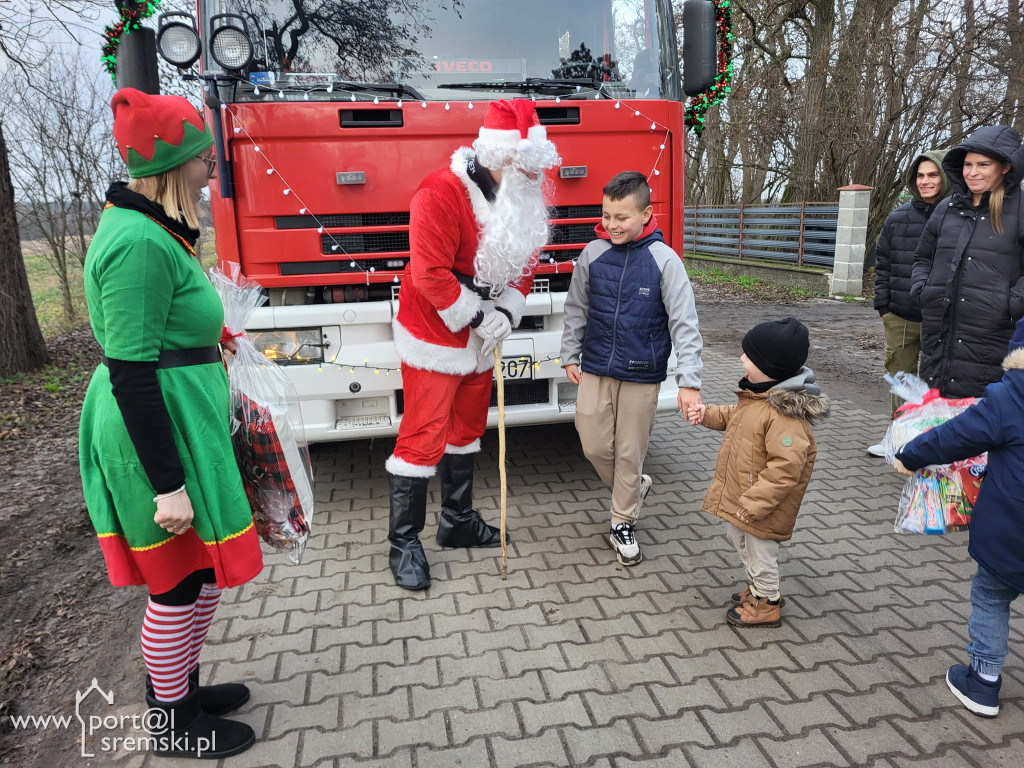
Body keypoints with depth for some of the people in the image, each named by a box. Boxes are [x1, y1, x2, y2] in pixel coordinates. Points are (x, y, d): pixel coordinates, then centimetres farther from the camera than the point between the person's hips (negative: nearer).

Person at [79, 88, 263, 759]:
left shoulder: (151, 228, 11)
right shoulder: (139, 243, -21)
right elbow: (131, 375, -23)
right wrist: (168, 484, -22)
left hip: (184, 420, 10)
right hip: (160, 431, -10)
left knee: (202, 571, 21)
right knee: (178, 584, 6)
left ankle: (184, 687, 40)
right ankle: (176, 725, 28)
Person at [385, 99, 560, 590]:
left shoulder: (523, 197, 2)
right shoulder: (441, 193, -22)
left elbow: (525, 260, 7)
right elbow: (429, 273, -26)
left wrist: (507, 313, -9)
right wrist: (479, 318, -21)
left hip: (481, 340, 8)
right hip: (434, 335, -8)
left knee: (467, 430, 17)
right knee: (423, 437, -4)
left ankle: (457, 522, 34)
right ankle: (403, 542, 11)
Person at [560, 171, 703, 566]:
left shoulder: (664, 260, -11)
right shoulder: (592, 254, -2)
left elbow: (684, 323, -11)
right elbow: (576, 309, 9)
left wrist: (688, 381, -17)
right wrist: (570, 356, 9)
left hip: (641, 375, -3)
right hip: (595, 370, 3)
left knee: (630, 453, 7)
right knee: (594, 446, 6)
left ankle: (623, 524, 26)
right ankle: (634, 487, 36)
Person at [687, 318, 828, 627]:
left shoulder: (785, 414, -32)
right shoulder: (757, 395, -1)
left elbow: (785, 469, -32)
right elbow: (734, 417, 20)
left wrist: (752, 504, -29)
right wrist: (707, 414, 5)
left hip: (762, 503, -10)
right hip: (740, 495, 10)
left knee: (759, 550, 11)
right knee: (737, 536, 26)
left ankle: (767, 604, 35)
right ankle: (758, 587, 48)